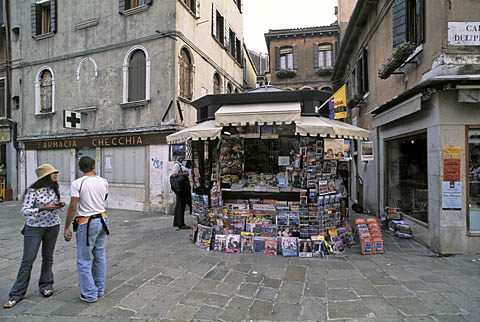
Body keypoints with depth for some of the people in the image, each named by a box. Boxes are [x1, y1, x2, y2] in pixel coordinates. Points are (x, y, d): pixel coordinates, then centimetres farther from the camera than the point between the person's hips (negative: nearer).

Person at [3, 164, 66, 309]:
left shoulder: (54, 187, 2)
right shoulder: (33, 191, -15)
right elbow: (24, 211, -18)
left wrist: (59, 205, -7)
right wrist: (43, 208, -31)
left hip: (53, 226, 4)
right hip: (34, 227, -4)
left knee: (48, 257, 12)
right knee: (27, 260, 1)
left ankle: (46, 286, 27)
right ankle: (16, 294, 15)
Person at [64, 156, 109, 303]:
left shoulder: (77, 183, -12)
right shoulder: (103, 182, 1)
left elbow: (73, 207, -15)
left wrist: (66, 228, -6)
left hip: (86, 224, -5)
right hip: (102, 220, 5)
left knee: (84, 260, 8)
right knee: (100, 257, 17)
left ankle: (90, 294, 16)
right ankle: (100, 290, 29)